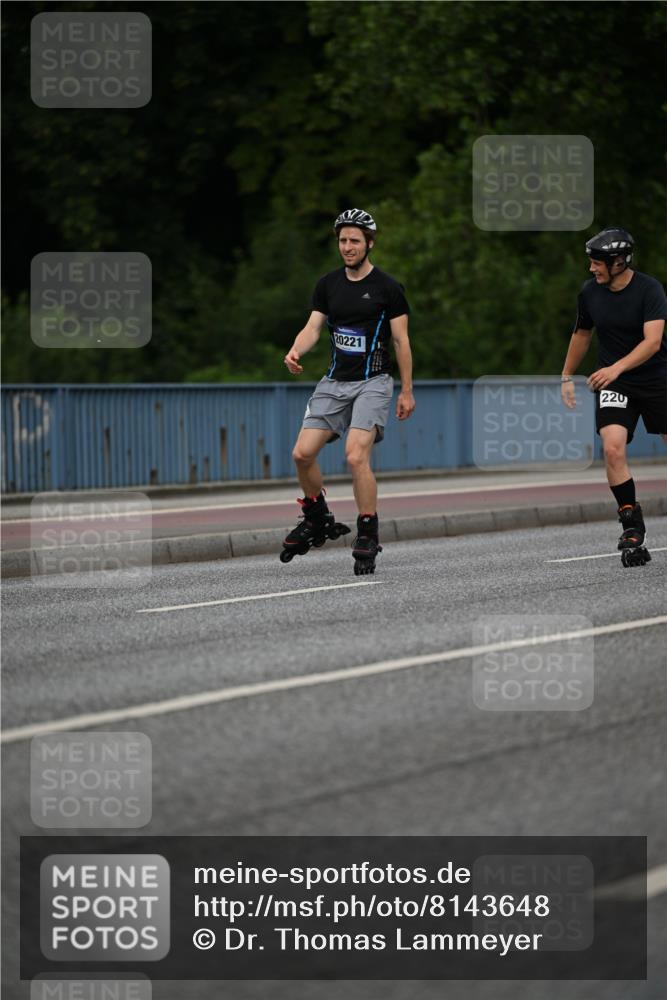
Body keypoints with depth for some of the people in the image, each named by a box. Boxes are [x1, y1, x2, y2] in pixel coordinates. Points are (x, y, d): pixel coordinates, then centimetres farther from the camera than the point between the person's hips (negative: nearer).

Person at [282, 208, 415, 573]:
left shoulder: (387, 288, -6)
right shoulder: (328, 285, 7)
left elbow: (401, 341, -2)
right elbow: (313, 327, 2)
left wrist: (406, 391, -2)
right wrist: (295, 352, -20)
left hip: (372, 382, -5)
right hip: (335, 381, 5)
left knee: (356, 456, -20)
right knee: (302, 453, -6)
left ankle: (368, 536, -9)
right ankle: (317, 519, 18)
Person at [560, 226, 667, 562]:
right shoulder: (590, 292, -2)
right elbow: (581, 335, 15)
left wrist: (617, 368, -40)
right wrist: (566, 377, 19)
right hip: (613, 384, 2)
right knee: (612, 448, -20)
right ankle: (633, 528, -14)